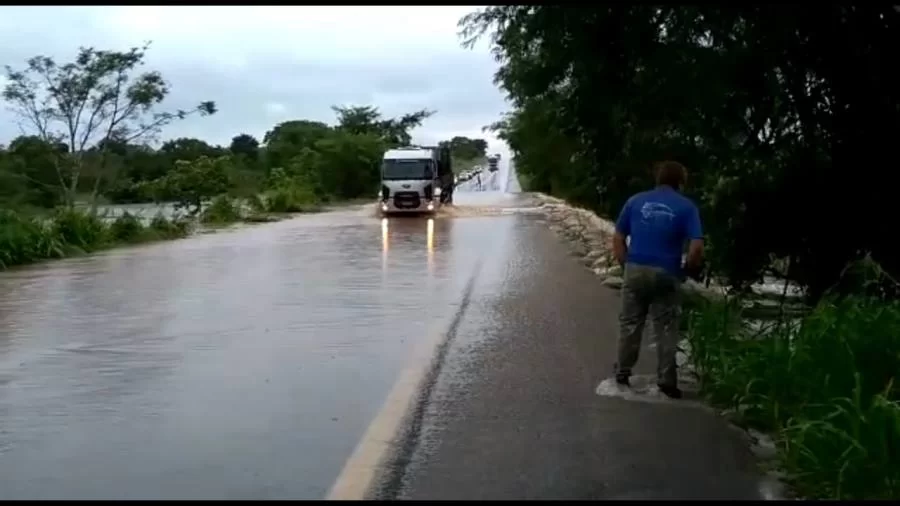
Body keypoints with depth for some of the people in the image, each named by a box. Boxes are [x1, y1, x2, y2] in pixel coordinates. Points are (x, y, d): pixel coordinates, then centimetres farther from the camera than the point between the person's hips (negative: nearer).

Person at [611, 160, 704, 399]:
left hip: (635, 270, 2)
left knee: (630, 324, 14)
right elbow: (696, 247, -10)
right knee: (666, 329, 7)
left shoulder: (636, 200, 7)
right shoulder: (686, 206, -1)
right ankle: (667, 382, 9)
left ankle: (622, 374, 22)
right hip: (666, 274, -2)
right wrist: (687, 269, 5)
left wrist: (626, 265, 12)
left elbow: (618, 239, 6)